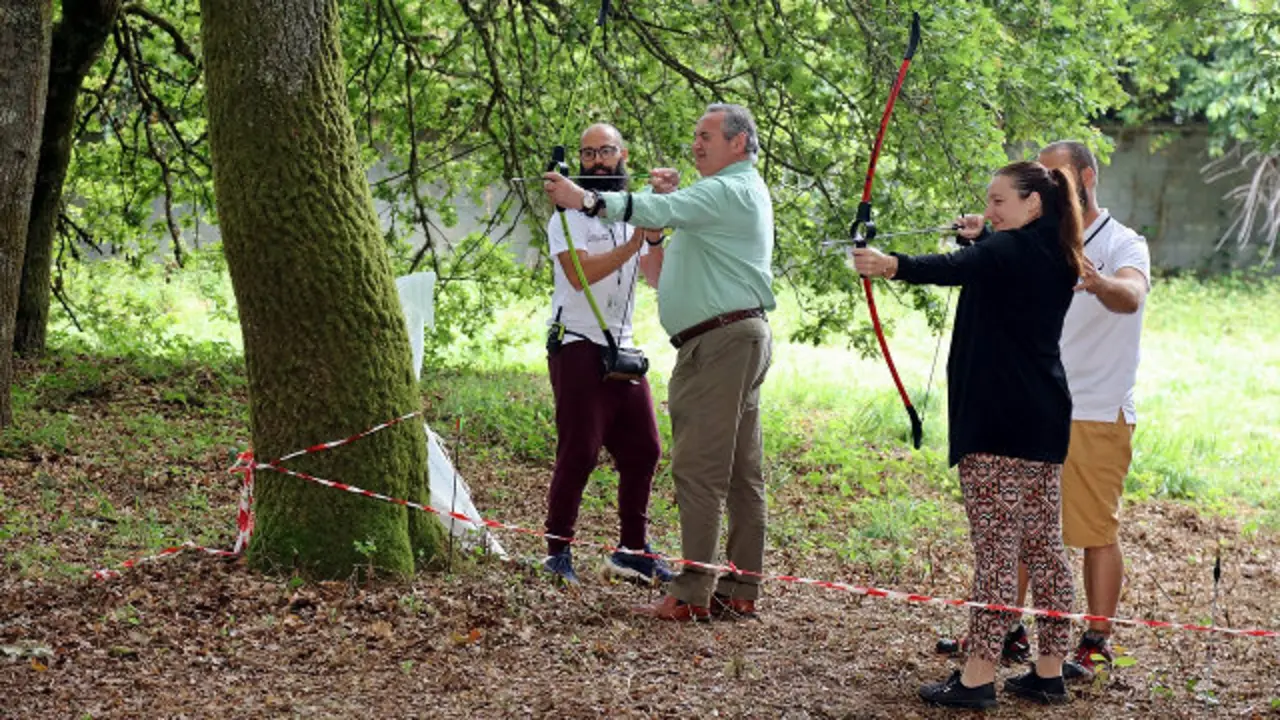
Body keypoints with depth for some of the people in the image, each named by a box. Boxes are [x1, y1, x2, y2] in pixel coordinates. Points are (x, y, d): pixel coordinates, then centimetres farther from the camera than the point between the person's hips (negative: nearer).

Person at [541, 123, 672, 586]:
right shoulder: (570, 215, -3)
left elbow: (657, 276, 7)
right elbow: (580, 274, -19)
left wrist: (656, 238, -9)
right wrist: (634, 243, -20)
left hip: (623, 348, 7)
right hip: (578, 346, -7)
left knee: (643, 449, 7)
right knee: (579, 451, -9)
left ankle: (632, 550, 17)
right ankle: (557, 550, -1)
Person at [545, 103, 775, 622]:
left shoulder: (730, 191, -11)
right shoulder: (740, 192, 24)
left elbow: (661, 212, -25)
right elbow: (675, 219, 24)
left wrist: (585, 199, -29)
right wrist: (670, 196, 7)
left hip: (722, 341, -11)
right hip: (739, 340, 11)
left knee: (698, 467, -11)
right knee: (740, 473, 10)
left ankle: (691, 594, -12)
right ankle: (740, 591, 13)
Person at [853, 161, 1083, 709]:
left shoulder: (1010, 249, -12)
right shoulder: (1056, 258, 15)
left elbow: (953, 269, -32)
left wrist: (893, 265, -44)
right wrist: (981, 238, 25)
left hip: (997, 422, -9)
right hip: (1045, 420, 9)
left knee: (995, 549, -8)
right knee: (1043, 545, 12)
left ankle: (978, 677, -6)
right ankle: (1049, 672, 17)